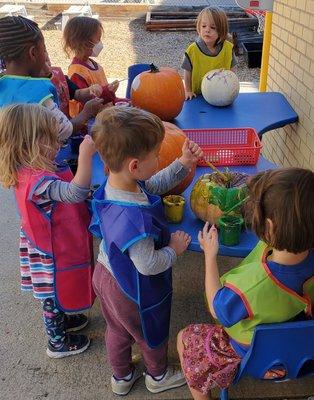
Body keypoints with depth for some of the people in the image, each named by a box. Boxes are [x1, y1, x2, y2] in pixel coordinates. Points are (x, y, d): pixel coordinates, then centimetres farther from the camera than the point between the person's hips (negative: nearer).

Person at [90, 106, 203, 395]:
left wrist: (184, 163, -10)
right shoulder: (133, 218, -44)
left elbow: (156, 184, 1)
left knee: (118, 329, 31)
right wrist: (175, 248, -17)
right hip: (134, 291, -7)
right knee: (153, 333, 25)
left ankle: (121, 377, 58)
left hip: (107, 274, 8)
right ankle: (158, 376, 55)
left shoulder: (116, 182, -16)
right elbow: (149, 265, -33)